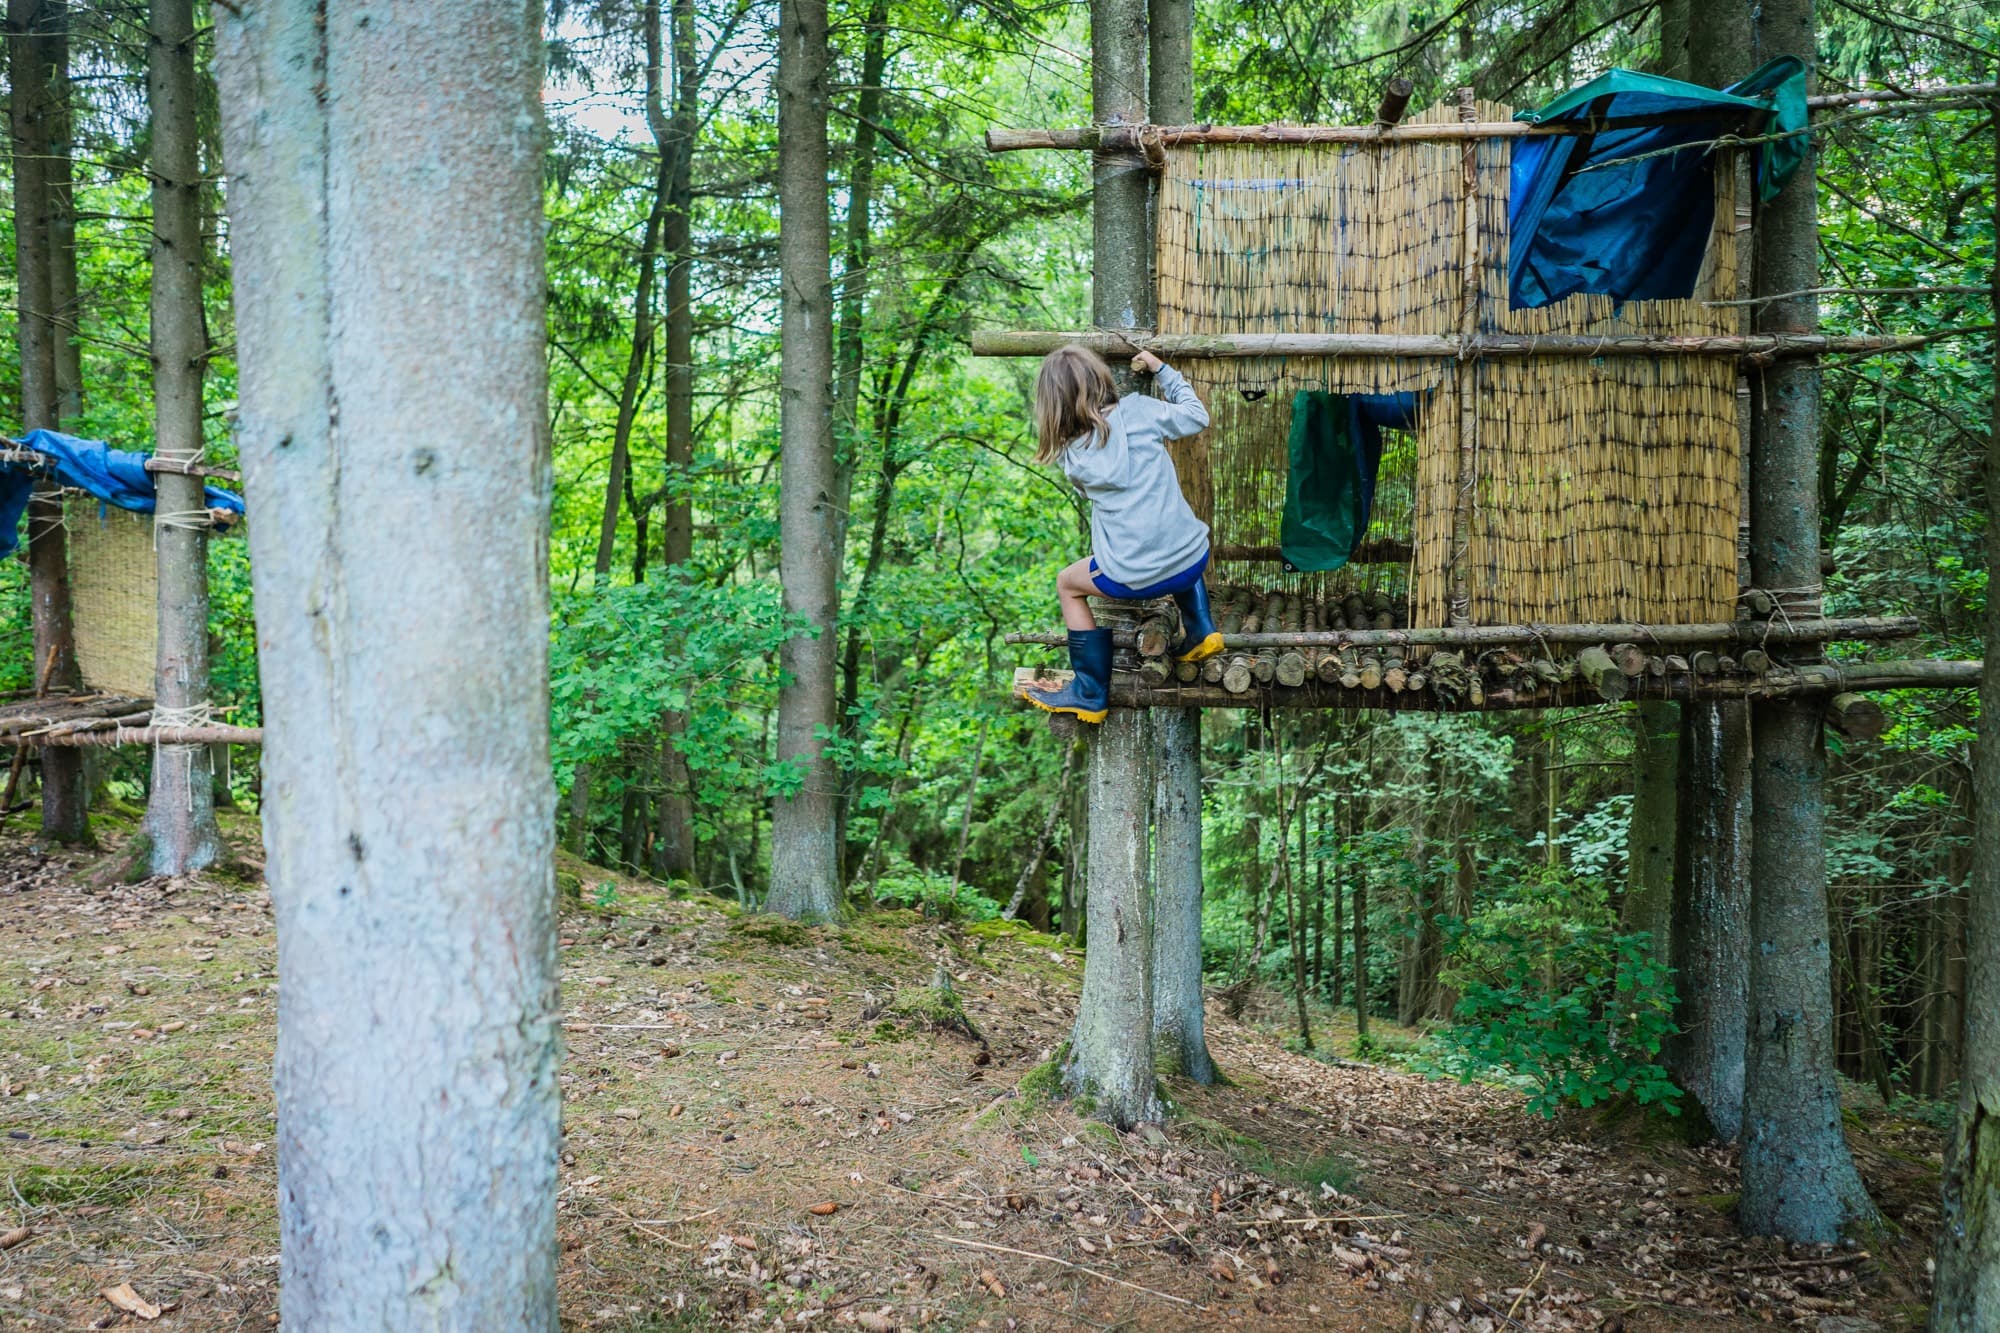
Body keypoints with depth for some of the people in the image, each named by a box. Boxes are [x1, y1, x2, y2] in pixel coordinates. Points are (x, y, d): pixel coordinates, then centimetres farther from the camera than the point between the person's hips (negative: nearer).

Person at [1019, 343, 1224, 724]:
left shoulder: (1073, 455, -1)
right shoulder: (1139, 411, -5)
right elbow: (1196, 416, 11)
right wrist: (1162, 370, 22)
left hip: (1135, 578, -2)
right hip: (1192, 561, 3)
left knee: (1068, 585, 26)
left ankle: (1090, 695, 28)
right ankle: (1200, 629, 27)